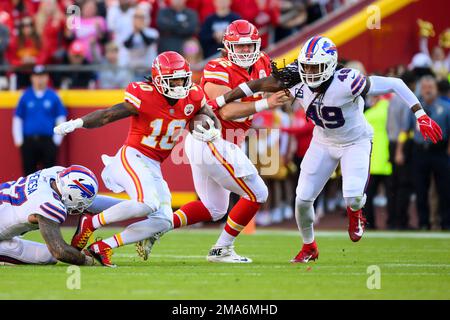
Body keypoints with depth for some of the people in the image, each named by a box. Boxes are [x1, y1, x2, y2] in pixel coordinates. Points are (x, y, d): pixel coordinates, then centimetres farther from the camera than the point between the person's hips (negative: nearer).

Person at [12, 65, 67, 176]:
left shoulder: (53, 96, 3)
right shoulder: (25, 96, 5)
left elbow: (61, 119, 5)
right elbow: (17, 119, 8)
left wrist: (57, 140, -2)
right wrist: (18, 140, 2)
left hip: (48, 141, -1)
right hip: (28, 141, 1)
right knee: (29, 171, 5)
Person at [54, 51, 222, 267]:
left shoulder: (193, 98, 1)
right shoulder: (145, 97, -17)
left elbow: (213, 120, 14)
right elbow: (108, 115, -17)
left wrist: (212, 132, -12)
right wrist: (79, 122, -32)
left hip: (153, 167, 7)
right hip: (132, 157, -7)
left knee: (163, 222, -5)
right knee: (148, 203, -31)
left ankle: (103, 247, 0)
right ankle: (90, 223, -14)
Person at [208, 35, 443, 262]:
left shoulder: (346, 84, -35)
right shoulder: (297, 83, -22)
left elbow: (394, 85, -29)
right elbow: (257, 85, -11)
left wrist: (421, 117, -30)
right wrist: (216, 103, -9)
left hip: (355, 142, -4)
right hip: (323, 142, 4)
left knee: (353, 197, -23)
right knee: (302, 199, -2)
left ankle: (355, 213, 18)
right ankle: (309, 247, 27)